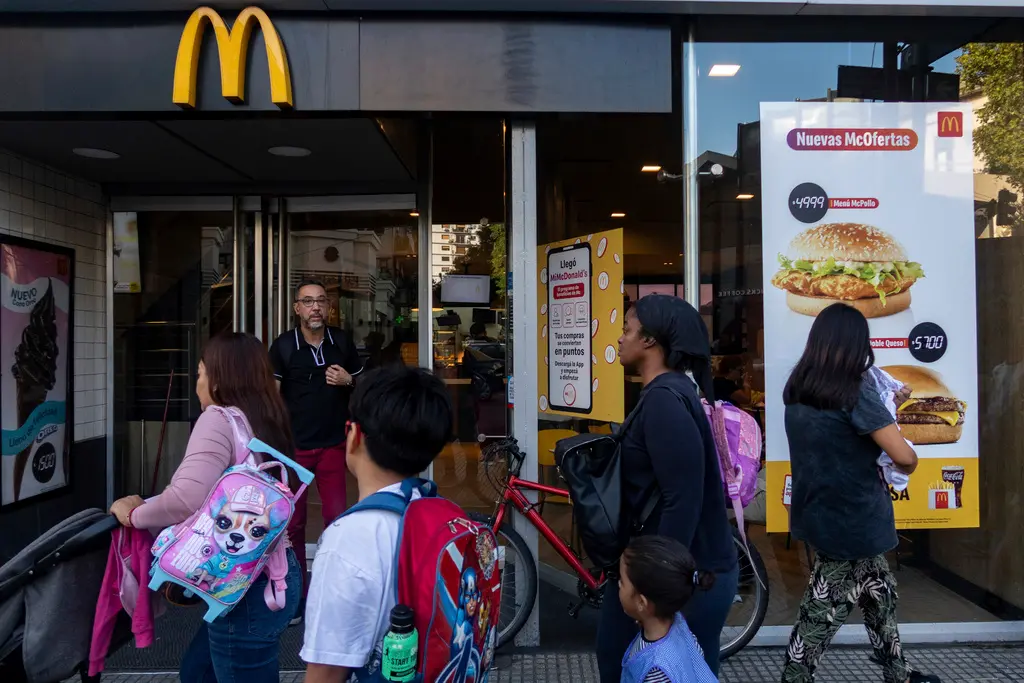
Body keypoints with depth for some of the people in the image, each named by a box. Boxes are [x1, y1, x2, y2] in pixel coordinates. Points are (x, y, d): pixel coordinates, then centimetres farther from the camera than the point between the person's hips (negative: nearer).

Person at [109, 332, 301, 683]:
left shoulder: (220, 418, -14)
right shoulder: (265, 423, 10)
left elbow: (188, 498, -27)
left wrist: (135, 515, -9)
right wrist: (148, 507, 10)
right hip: (270, 573, 8)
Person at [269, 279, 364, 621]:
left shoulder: (342, 342, 3)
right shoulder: (283, 346, -4)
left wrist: (347, 381, -9)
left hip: (333, 444, 2)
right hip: (293, 446, -1)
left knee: (337, 518, 5)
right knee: (292, 522, 7)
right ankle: (295, 593, 22)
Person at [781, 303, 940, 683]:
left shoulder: (797, 389, 1)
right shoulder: (854, 393, -20)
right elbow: (904, 457, -22)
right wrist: (908, 465, 1)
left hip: (819, 513, 7)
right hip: (849, 520, -7)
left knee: (878, 592, 24)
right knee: (826, 608, 7)